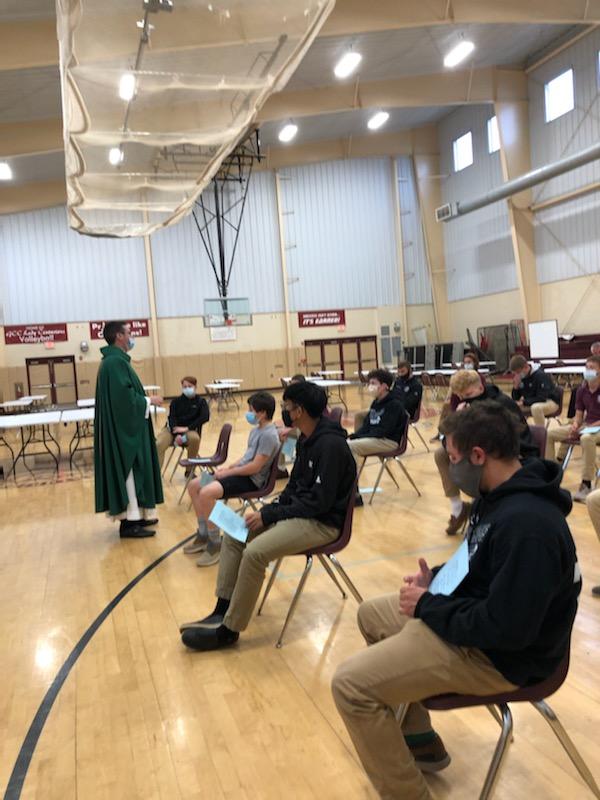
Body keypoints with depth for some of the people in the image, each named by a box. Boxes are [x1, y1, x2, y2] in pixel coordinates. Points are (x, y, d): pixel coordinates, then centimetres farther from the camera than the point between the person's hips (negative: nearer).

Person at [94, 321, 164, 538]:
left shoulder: (115, 360, 14)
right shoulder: (115, 362, -19)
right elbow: (125, 397, -25)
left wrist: (145, 400, 13)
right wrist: (149, 401, -13)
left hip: (124, 425, 11)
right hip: (123, 426, -11)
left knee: (131, 470, 14)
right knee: (129, 471, -6)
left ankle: (134, 515, 22)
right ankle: (130, 522, 0)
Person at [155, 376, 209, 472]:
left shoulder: (201, 401, 6)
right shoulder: (176, 401, 8)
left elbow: (205, 417, -10)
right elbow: (171, 417, -3)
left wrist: (187, 428, -21)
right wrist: (176, 434, -22)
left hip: (190, 430, -1)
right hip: (173, 429, 1)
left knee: (195, 438, -36)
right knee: (158, 444, -29)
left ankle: (189, 470, -15)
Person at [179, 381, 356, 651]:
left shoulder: (330, 444, -22)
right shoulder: (307, 439, 7)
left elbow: (320, 501, -24)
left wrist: (269, 515, -19)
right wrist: (271, 508, -1)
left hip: (323, 522, -10)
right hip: (299, 510, 10)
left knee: (254, 553, -25)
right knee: (233, 535, 3)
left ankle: (229, 629, -9)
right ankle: (222, 612, 7)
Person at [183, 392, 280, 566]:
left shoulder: (269, 435, -19)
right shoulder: (256, 429, 13)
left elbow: (255, 467, -23)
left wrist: (228, 472, -15)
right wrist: (228, 467, 5)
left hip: (252, 480, -10)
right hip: (241, 471, 10)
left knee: (206, 493, -29)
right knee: (194, 485, 3)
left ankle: (215, 544, -14)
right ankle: (203, 534, 12)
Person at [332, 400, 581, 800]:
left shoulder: (526, 524, -32)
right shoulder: (504, 494, 0)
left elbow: (505, 628, -31)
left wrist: (428, 606, -18)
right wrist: (437, 578, 0)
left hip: (499, 652, -10)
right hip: (479, 613, 11)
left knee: (351, 684, -16)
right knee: (371, 615, 22)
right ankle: (419, 740, 29)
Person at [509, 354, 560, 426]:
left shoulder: (540, 375, -24)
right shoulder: (519, 376, -5)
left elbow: (542, 398, -27)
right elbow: (515, 398, -2)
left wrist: (523, 402, -31)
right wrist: (515, 386, -21)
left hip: (550, 401, -7)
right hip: (531, 403, 7)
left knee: (536, 407, -39)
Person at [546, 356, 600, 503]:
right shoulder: (582, 390, 8)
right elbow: (579, 415, 9)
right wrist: (575, 425, -13)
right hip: (584, 425, 7)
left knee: (587, 438, -42)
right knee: (549, 433, -6)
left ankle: (586, 485, -34)